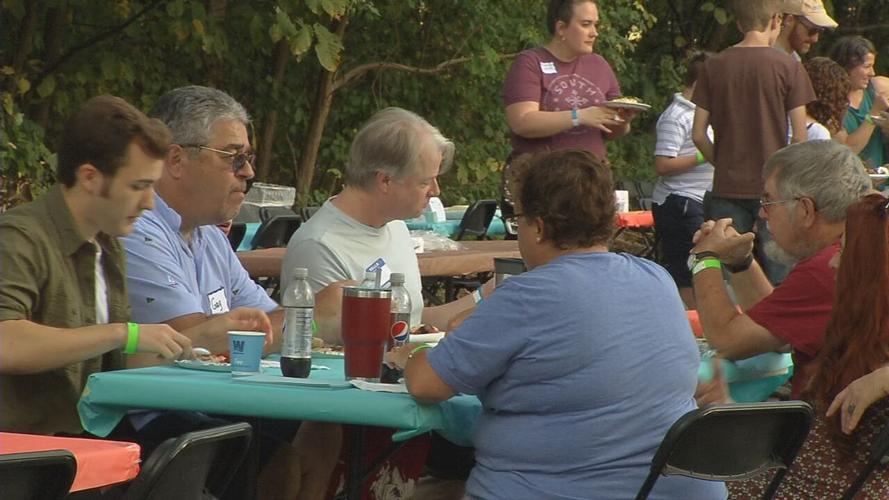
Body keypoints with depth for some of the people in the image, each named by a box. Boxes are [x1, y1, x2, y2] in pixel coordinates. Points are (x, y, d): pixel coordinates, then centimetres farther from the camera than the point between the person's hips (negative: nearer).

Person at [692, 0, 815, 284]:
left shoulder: (714, 66, 2)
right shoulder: (788, 68, -6)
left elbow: (698, 134, 2)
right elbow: (800, 138, -5)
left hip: (727, 188, 2)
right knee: (779, 282, 3)